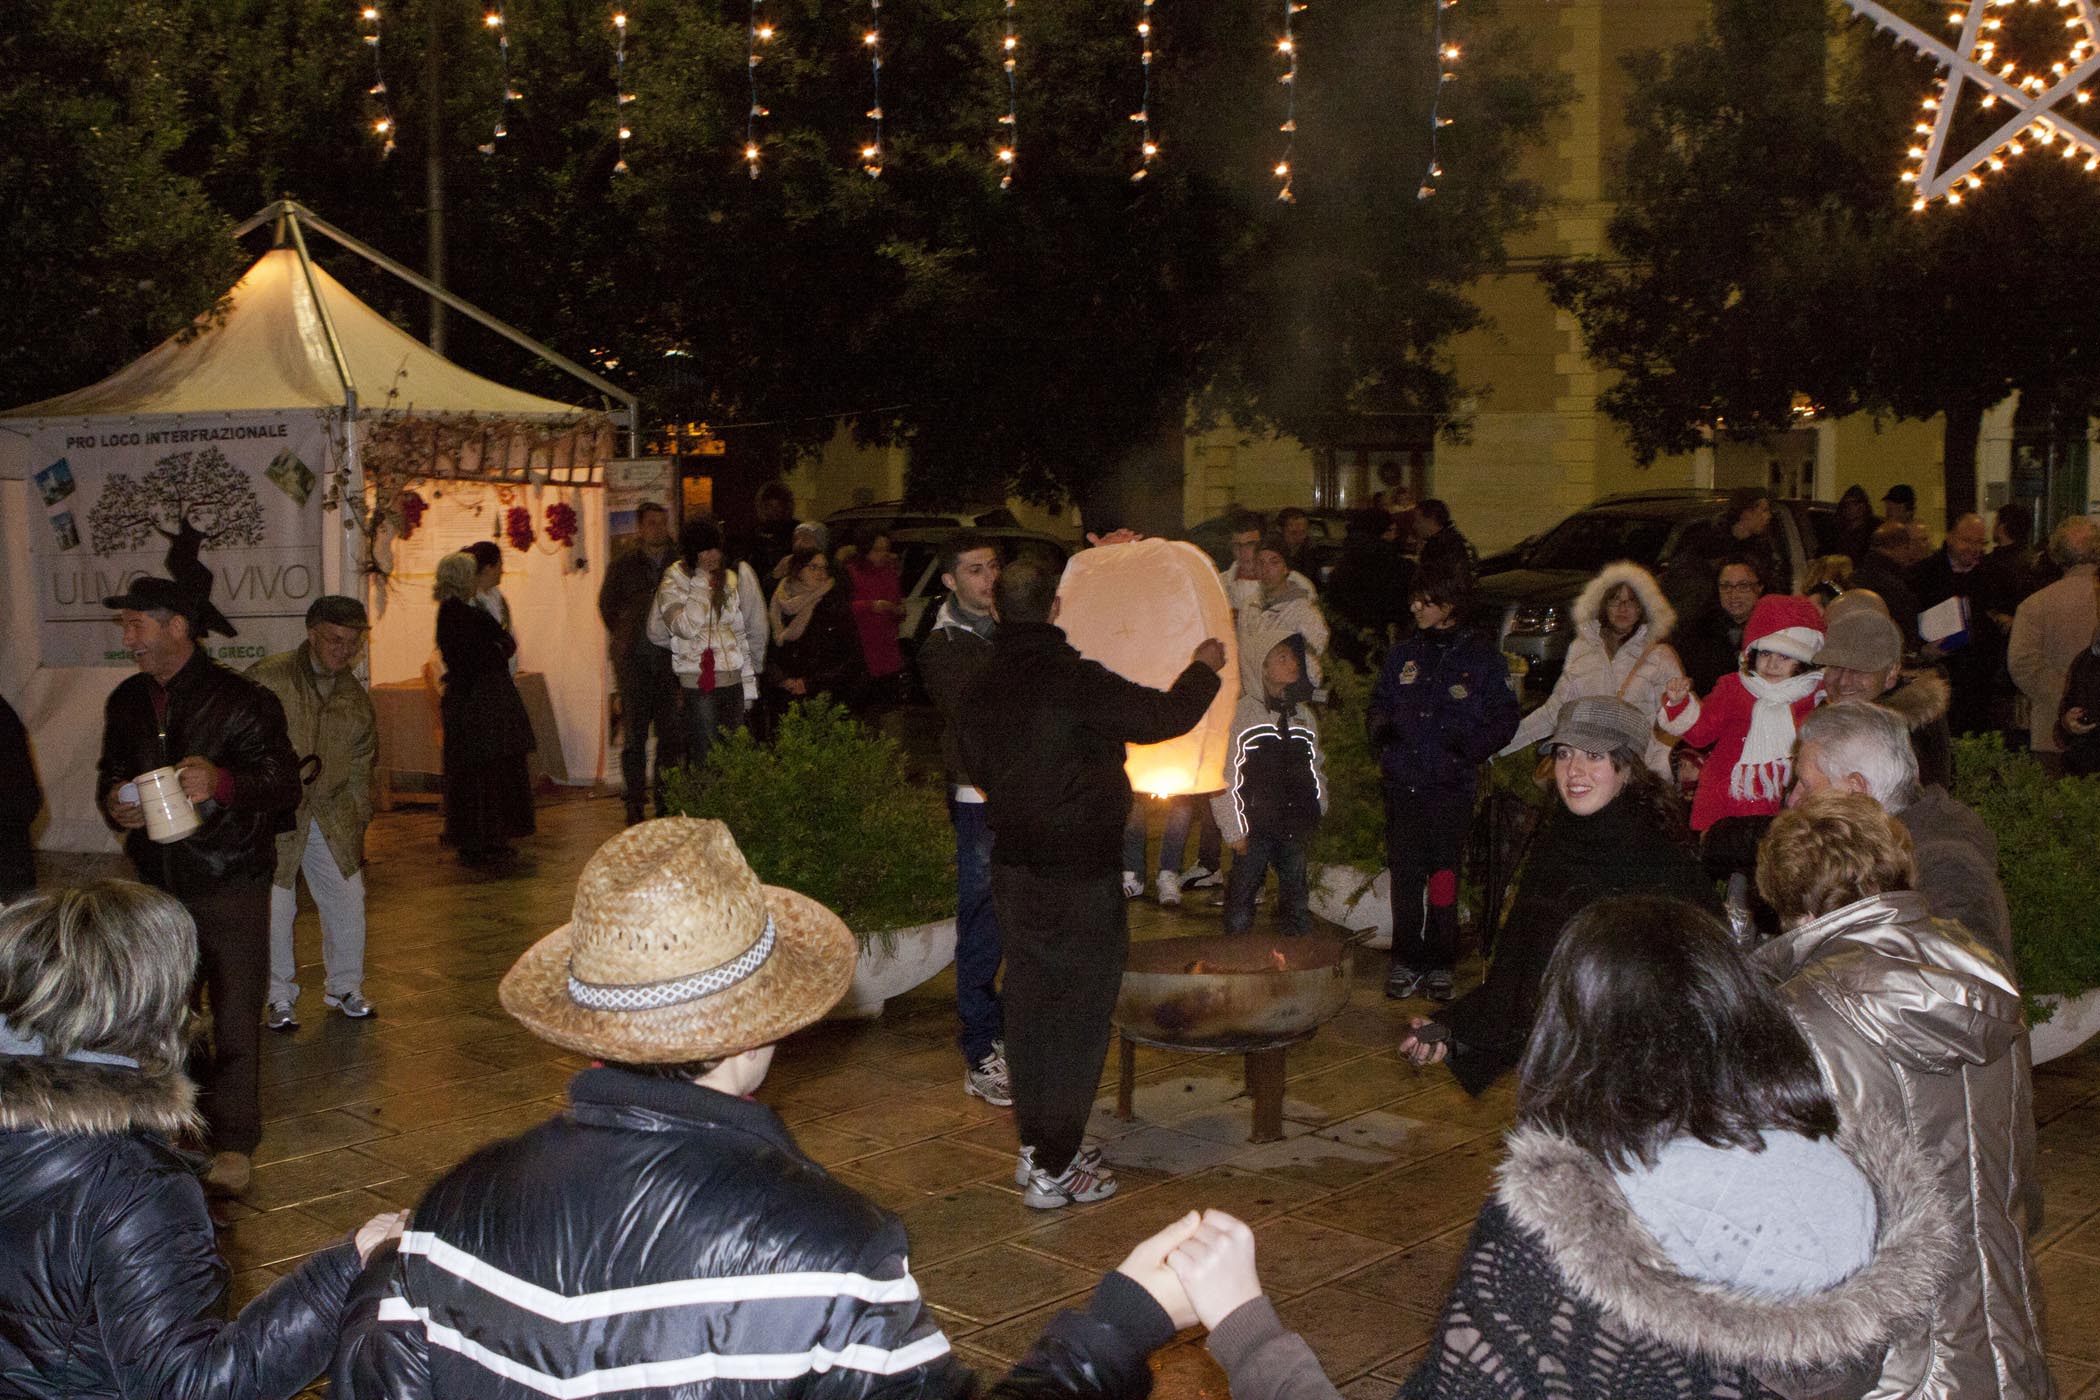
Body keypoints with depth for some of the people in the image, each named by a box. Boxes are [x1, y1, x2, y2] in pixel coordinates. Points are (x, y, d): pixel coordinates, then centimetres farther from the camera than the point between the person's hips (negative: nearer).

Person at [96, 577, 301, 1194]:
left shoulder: (241, 698, -9)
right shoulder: (127, 701, 9)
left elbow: (285, 783, -11)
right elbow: (110, 772, 21)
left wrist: (223, 782, -29)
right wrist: (114, 803, -2)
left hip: (231, 884, -5)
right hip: (156, 883, 5)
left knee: (234, 1015, -2)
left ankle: (232, 1143, 6)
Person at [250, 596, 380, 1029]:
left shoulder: (356, 699, 7)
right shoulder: (267, 678, -9)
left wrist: (358, 824, 14)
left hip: (331, 814, 4)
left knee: (347, 901, 7)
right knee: (274, 908, -1)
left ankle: (345, 987, 26)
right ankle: (280, 997, 18)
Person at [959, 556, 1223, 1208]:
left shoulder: (982, 687, 2)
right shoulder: (1076, 680, -19)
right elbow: (1163, 716, -13)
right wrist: (1203, 669, 7)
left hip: (1013, 864, 7)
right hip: (1080, 869, -7)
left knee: (1029, 1003, 16)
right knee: (1078, 1013, 2)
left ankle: (1034, 1148, 26)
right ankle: (1054, 1169, 4)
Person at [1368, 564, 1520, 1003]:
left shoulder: (1482, 657, 0)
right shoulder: (1403, 654, 13)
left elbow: (1504, 719, 1)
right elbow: (1378, 703, 22)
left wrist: (1471, 746, -16)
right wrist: (1380, 728, 0)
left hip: (1451, 786, -3)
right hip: (1403, 782, 3)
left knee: (1443, 875, -2)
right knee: (1404, 875, 3)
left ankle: (1441, 964, 10)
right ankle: (1407, 960, 12)